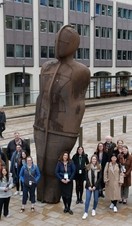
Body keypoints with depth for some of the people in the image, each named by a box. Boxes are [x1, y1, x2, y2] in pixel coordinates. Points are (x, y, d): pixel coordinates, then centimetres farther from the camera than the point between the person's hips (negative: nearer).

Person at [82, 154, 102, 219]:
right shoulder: (88, 167, -3)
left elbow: (100, 178, -6)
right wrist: (89, 186, -9)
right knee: (87, 199, -3)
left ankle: (94, 210, 33)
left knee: (96, 199, 10)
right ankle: (86, 212, 3)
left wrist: (95, 186, -11)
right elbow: (86, 177, -2)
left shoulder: (99, 167, -5)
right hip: (89, 186, 0)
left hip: (96, 186, 0)